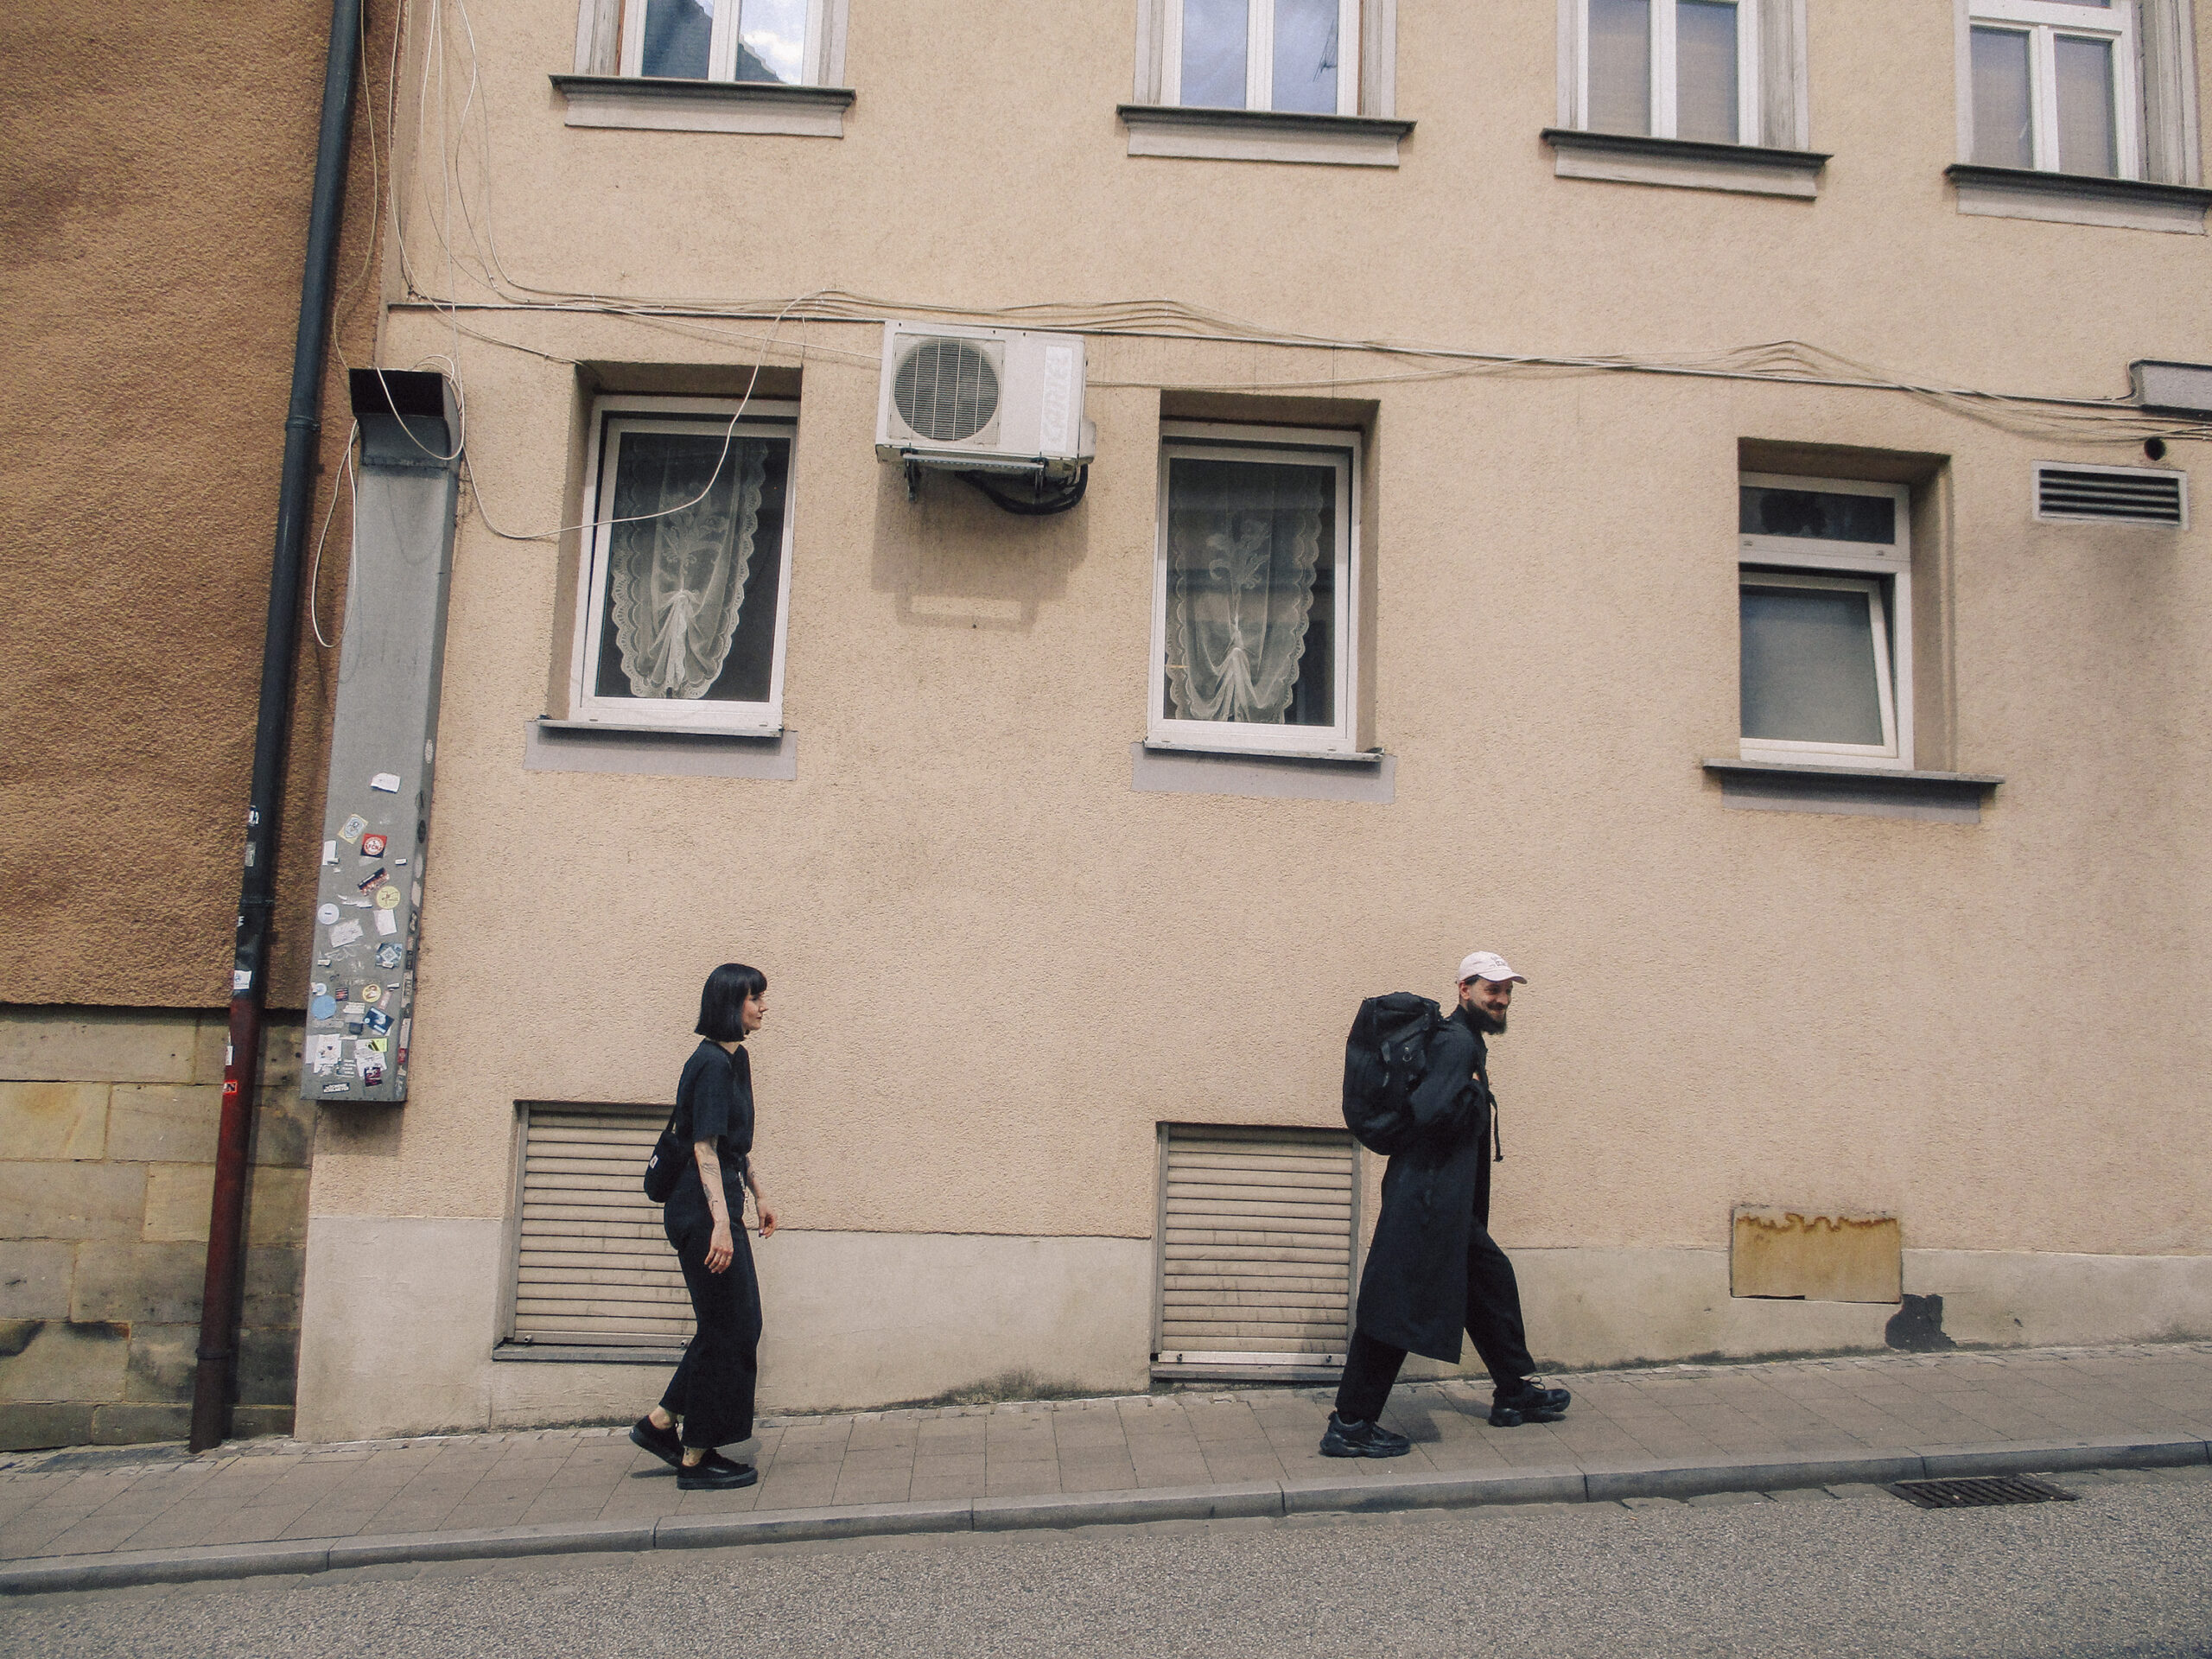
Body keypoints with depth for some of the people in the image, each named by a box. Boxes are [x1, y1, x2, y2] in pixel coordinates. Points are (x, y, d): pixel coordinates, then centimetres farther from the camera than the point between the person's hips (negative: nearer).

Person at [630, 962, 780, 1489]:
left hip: (719, 1206, 10)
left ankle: (660, 1423, 22)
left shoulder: (735, 1059, 14)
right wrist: (721, 1223, -25)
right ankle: (696, 1460, 9)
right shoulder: (712, 1063, -17)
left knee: (739, 1323, 14)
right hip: (704, 1211, -10)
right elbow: (705, 1149, -21)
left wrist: (758, 1196, 24)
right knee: (728, 1328, -2)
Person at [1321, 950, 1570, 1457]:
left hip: (1450, 1203, 11)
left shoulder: (1468, 1042, 17)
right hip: (1427, 1197, -11)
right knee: (1397, 1303, -7)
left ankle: (1515, 1392, 35)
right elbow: (1429, 1109, -30)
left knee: (1492, 1278, 20)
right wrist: (1473, 1091, -15)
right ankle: (1349, 1426, -2)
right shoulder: (1456, 1042, -16)